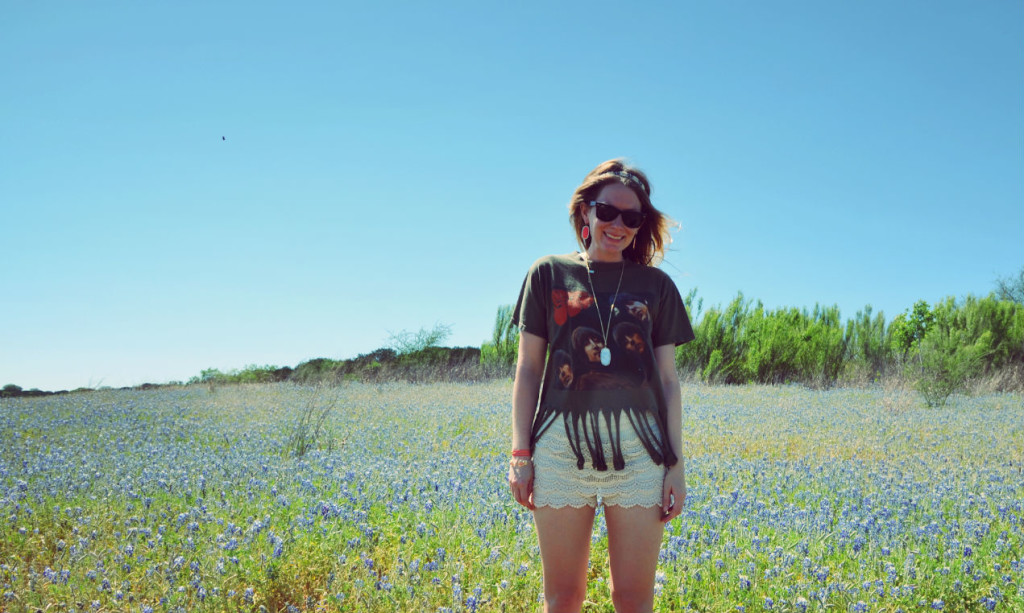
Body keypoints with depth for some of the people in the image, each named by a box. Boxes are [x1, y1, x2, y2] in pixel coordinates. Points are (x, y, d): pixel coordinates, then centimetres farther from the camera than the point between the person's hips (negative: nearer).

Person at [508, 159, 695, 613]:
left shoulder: (655, 285, 12)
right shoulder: (549, 274, 10)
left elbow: (667, 379, 10)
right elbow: (528, 370, 8)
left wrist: (676, 463, 3)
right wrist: (520, 454, 1)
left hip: (638, 447, 1)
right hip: (562, 444, 0)